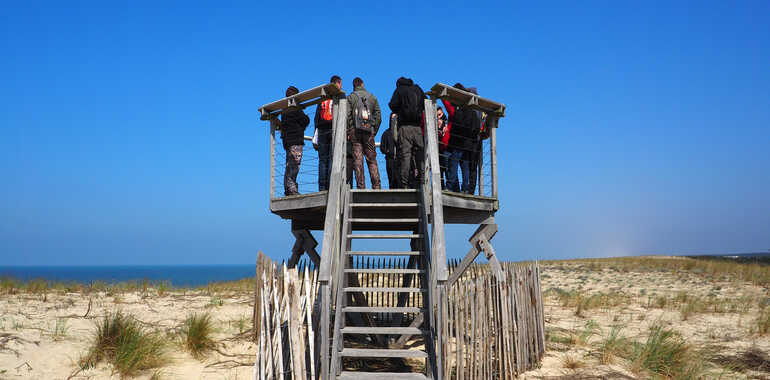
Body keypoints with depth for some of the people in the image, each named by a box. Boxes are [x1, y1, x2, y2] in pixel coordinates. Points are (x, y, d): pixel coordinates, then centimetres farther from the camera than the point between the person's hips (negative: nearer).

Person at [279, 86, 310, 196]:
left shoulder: (284, 110, 15)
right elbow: (306, 121, -9)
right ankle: (291, 188, -15)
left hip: (287, 141, 9)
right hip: (296, 141, -9)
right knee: (294, 165, -11)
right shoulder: (295, 109, -10)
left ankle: (288, 189, 10)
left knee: (290, 166, 10)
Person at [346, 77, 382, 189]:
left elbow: (347, 116, -4)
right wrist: (374, 131, 12)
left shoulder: (351, 97, 5)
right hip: (369, 131, 2)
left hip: (355, 130, -2)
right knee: (372, 159, 4)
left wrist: (348, 132, -2)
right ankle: (376, 185, -4)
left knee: (358, 159, -2)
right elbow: (378, 116, 8)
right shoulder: (372, 97, 13)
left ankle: (361, 186, -6)